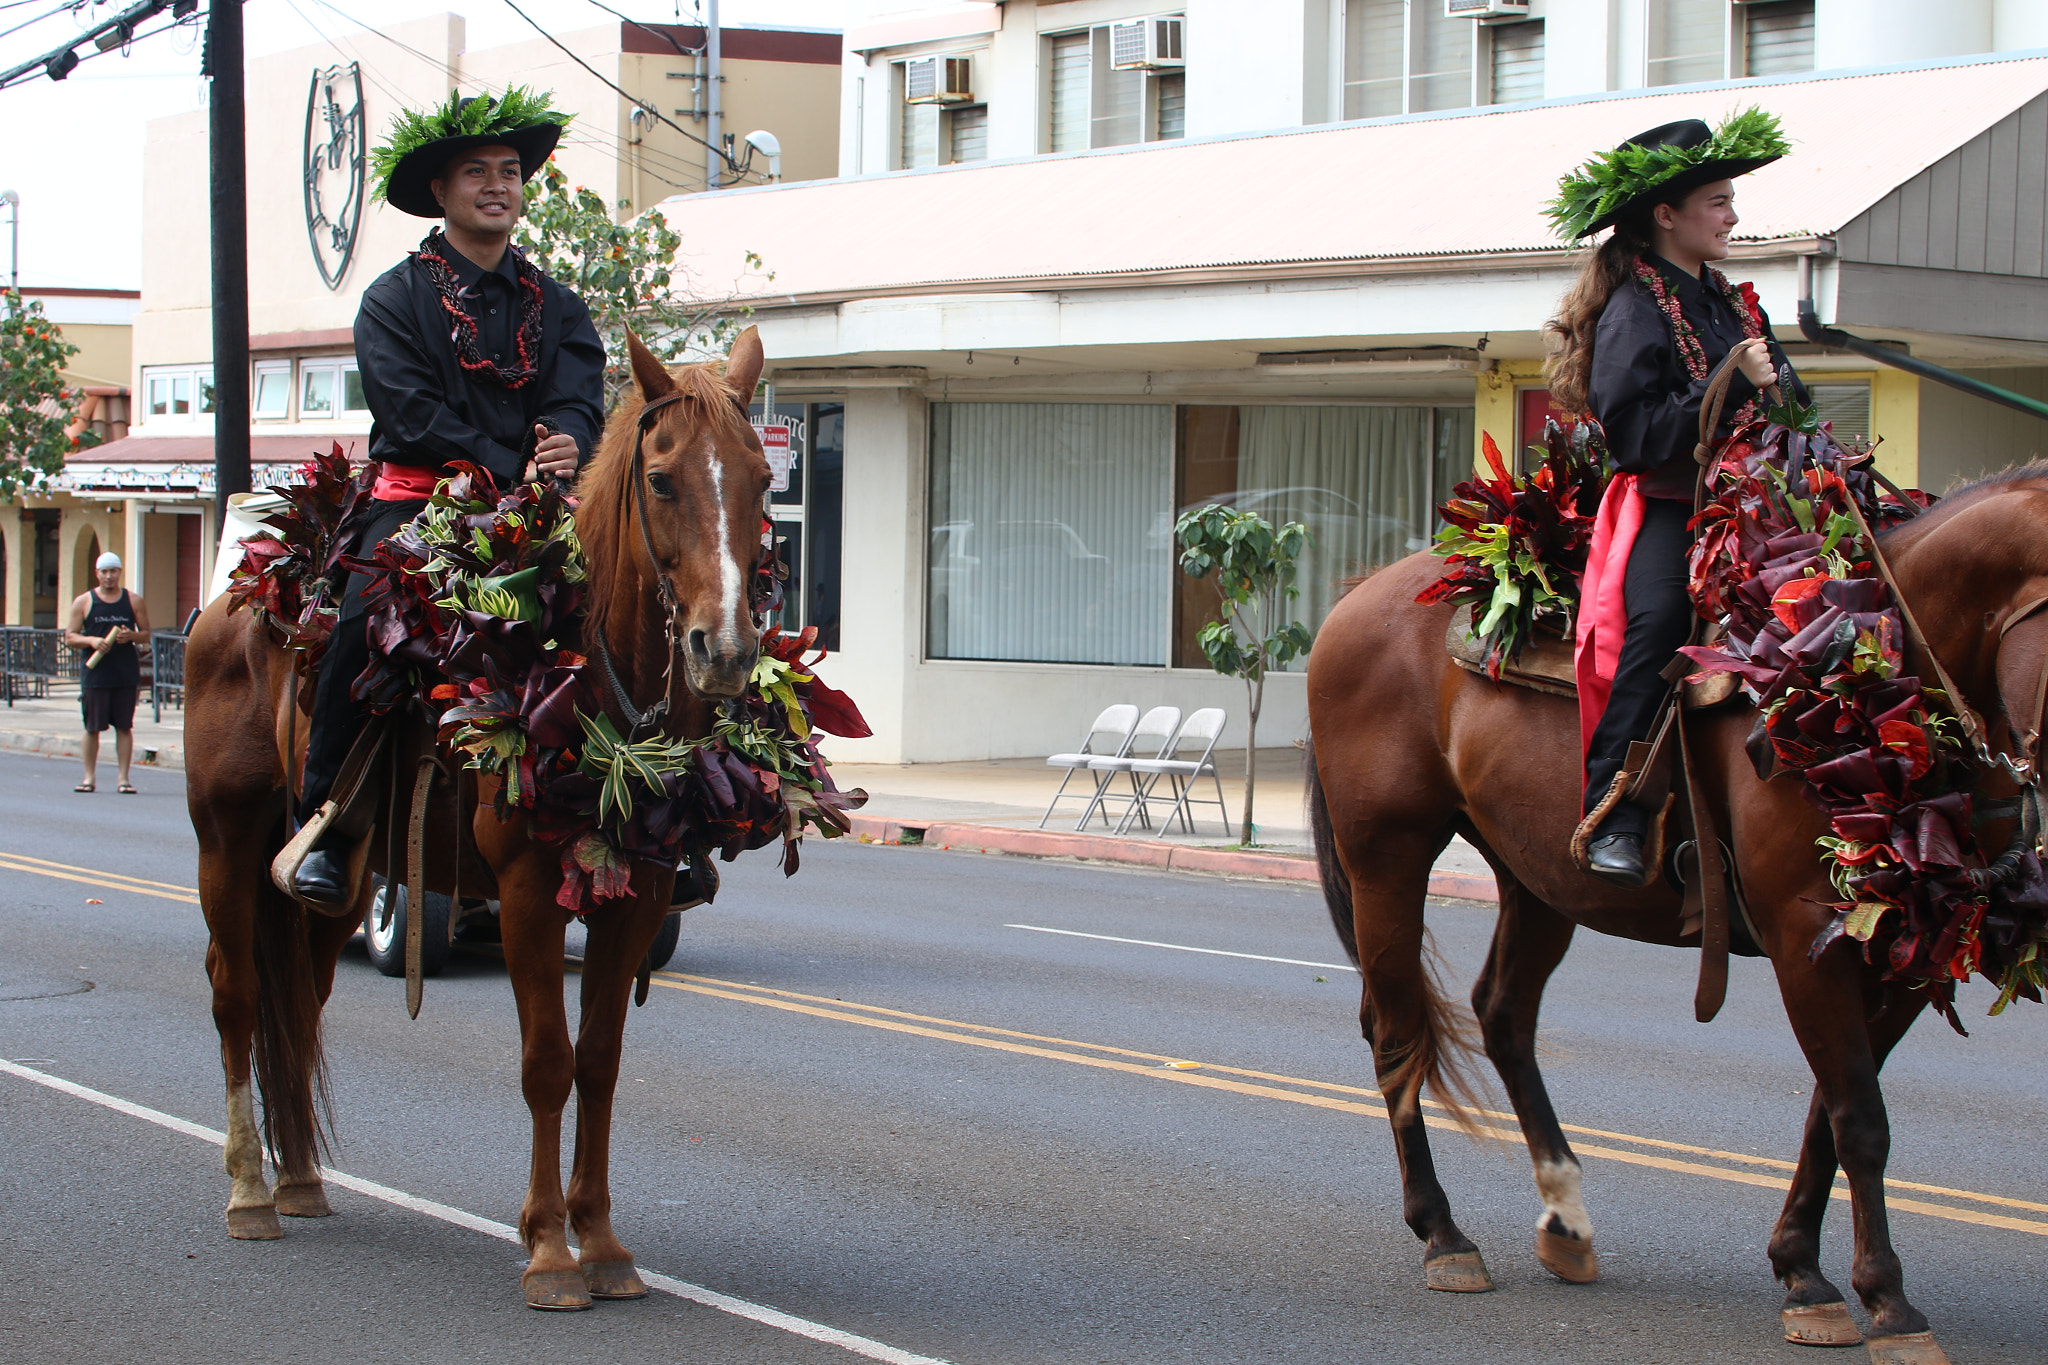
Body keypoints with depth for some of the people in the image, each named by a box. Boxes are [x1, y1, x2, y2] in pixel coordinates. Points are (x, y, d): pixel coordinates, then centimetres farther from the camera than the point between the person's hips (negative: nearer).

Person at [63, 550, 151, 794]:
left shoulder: (133, 601, 8)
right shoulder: (84, 602, 5)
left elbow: (146, 633, 11)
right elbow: (70, 637, 4)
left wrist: (131, 636, -11)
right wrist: (91, 640, -15)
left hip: (126, 675, 0)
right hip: (95, 673, 0)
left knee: (124, 727, 1)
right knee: (92, 727, 2)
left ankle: (124, 778, 4)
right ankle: (90, 777, 11)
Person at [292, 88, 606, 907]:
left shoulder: (555, 306, 18)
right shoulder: (395, 300, 6)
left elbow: (581, 401, 3)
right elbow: (413, 415, -7)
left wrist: (567, 443, -22)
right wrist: (511, 469, -18)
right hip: (417, 496, -3)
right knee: (364, 622, -29)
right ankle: (322, 820, -19)